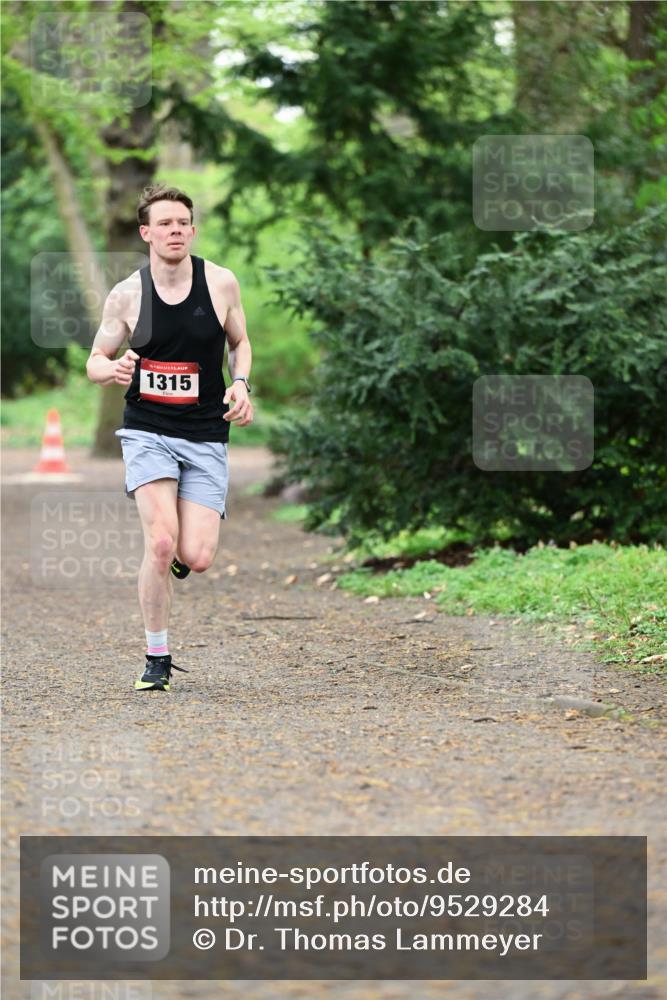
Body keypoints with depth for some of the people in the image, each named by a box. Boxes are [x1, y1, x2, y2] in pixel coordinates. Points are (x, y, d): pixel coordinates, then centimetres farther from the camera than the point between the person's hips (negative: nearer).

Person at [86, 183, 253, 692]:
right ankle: (157, 659, -1)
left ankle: (177, 556, 30)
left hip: (206, 436, 1)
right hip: (147, 431, -1)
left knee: (197, 558, -11)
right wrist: (114, 370, -16)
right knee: (161, 542, -19)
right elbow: (95, 361, 7)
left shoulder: (221, 283, -2)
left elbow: (240, 343, 15)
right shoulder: (126, 295, -3)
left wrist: (241, 384, -5)